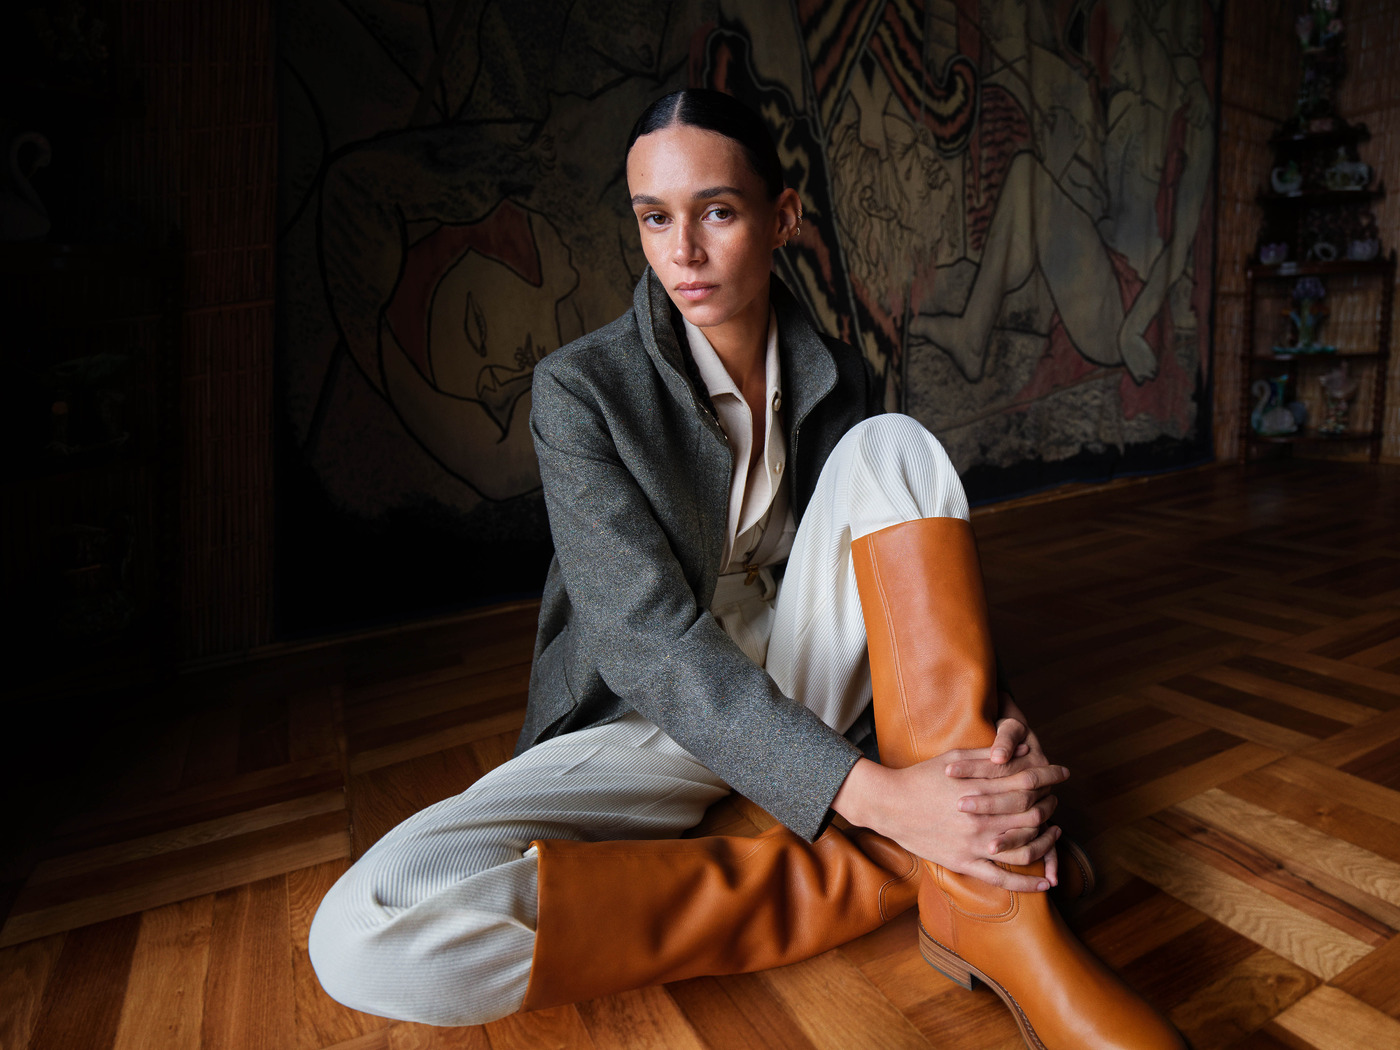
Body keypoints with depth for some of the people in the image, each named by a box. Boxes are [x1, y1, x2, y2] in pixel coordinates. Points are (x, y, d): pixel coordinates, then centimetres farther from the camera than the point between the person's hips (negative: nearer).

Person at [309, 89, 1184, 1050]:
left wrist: (993, 718, -21)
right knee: (368, 934, -28)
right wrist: (870, 793, -33)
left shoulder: (838, 378, 1)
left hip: (797, 683, 3)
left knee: (894, 445, -20)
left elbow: (918, 584, 0)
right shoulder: (581, 389, -13)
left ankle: (989, 903, -27)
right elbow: (651, 639, -23)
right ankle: (890, 868, -25)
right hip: (654, 714, -2)